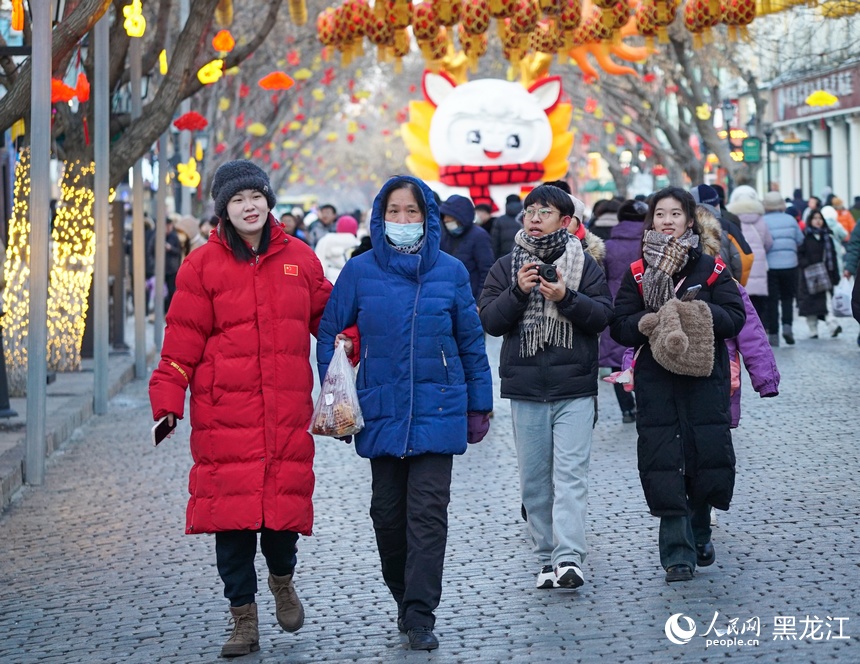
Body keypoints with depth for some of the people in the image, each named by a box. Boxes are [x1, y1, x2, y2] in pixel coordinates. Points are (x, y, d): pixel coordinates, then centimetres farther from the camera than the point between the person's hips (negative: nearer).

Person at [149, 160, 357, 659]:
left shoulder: (298, 258, 10)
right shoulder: (203, 265, 3)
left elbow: (325, 314, 20)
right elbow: (183, 340, 1)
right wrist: (168, 400, -6)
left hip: (287, 409, 2)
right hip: (224, 410, -1)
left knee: (285, 499, -2)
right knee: (231, 507, -3)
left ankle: (283, 579, 31)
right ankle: (244, 619, 9)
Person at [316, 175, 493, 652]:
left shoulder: (450, 271, 1)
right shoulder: (360, 271, 1)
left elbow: (471, 341, 8)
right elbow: (329, 333, 7)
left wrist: (479, 406, 8)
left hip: (437, 410, -1)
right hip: (381, 411, 1)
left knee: (428, 512, -7)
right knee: (388, 510, 8)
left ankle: (420, 616, -4)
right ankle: (403, 594, 27)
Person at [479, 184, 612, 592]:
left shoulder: (584, 264, 5)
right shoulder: (506, 267, 9)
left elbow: (602, 315, -3)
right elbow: (490, 321, 1)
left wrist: (566, 298, -18)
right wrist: (518, 291, -14)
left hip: (575, 389, -2)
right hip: (525, 389, 3)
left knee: (570, 473, -11)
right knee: (534, 480, 5)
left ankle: (569, 558, -16)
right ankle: (546, 557, 13)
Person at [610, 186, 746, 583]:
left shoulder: (710, 269, 6)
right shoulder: (637, 272, 8)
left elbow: (735, 317, -2)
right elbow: (619, 325, 3)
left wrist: (698, 313, -18)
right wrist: (647, 322, -16)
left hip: (705, 376, 0)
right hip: (655, 379, 0)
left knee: (707, 455, 1)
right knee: (663, 461, -7)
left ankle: (698, 534, 26)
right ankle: (677, 552, -3)